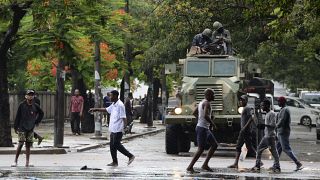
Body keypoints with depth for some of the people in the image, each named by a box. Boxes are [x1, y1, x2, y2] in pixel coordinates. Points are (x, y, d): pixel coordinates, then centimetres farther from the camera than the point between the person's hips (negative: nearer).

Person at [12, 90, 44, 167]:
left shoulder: (35, 106, 3)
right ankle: (15, 161, -4)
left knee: (28, 145, 5)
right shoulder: (22, 105, -6)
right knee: (20, 144, -10)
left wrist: (37, 121, 12)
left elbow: (41, 113, 22)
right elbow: (17, 116, -3)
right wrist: (15, 127, -4)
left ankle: (27, 162, 6)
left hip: (30, 129, 3)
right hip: (22, 128, -3)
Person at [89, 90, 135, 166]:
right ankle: (114, 162, 14)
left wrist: (125, 127, -25)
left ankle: (130, 156, -2)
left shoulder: (120, 105, -14)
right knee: (112, 145, 9)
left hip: (118, 129, -10)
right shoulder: (113, 105, 14)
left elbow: (124, 118, -19)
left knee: (116, 145, -10)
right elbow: (106, 109, 30)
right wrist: (95, 109, 31)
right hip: (113, 129, 10)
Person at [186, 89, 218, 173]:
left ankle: (205, 165, 13)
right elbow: (206, 115, -30)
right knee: (200, 149, -8)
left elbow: (195, 113, 26)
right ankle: (190, 167, -5)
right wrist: (213, 124, -18)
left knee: (215, 145, 13)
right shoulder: (207, 103, -16)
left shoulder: (202, 102, 14)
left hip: (205, 129, 10)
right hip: (202, 129, -10)